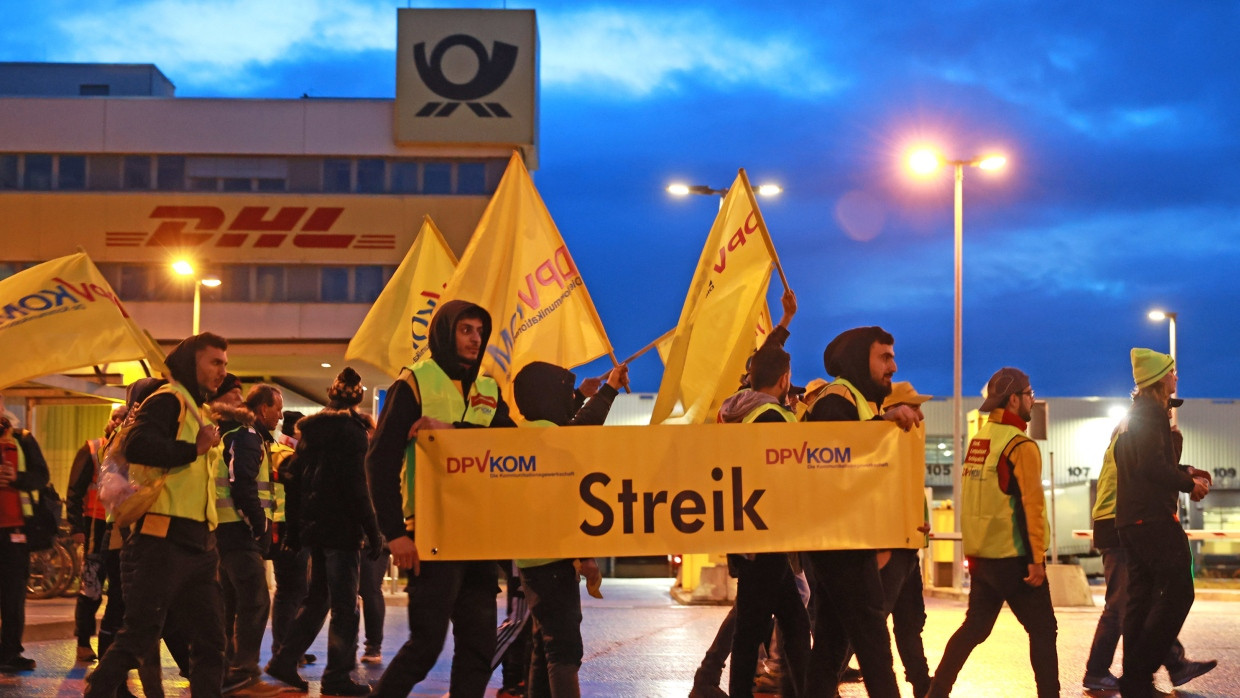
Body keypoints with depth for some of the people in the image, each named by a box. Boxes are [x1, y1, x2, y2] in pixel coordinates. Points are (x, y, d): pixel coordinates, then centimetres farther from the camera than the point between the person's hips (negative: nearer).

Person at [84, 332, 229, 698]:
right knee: (138, 636, -7)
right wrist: (195, 448, -17)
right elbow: (138, 446, -25)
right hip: (164, 541, -9)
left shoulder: (199, 411, 22)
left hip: (199, 544, 9)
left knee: (210, 640, 6)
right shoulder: (168, 400, -6)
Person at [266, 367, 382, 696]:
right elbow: (356, 486, -16)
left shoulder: (310, 431, 12)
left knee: (317, 598, 17)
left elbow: (295, 481, 14)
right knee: (345, 605, -1)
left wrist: (295, 526, 19)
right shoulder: (351, 430, -10)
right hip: (341, 528, -7)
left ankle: (284, 660, 14)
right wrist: (373, 532, -13)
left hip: (313, 526, 7)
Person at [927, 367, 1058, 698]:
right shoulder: (1020, 445, -12)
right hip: (1013, 557, -7)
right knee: (1043, 630, 3)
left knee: (974, 627, 14)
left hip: (980, 554, 7)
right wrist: (1037, 558, -17)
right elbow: (1032, 505, -17)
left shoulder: (977, 441, 10)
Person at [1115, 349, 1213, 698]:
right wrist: (1189, 483, -8)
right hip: (1153, 518, -10)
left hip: (1133, 520, 10)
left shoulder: (1135, 415, 20)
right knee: (1177, 593, -9)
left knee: (1141, 597, 9)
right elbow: (1153, 466, -20)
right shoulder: (1151, 414, -12)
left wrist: (1186, 471, 14)